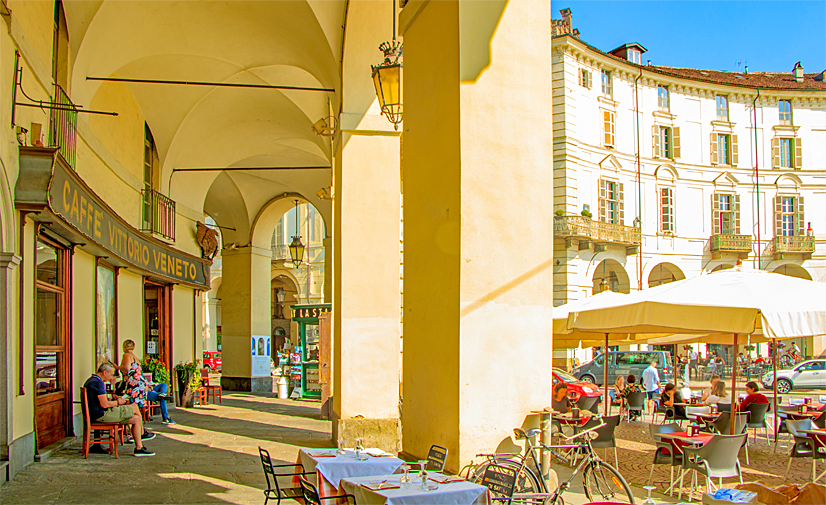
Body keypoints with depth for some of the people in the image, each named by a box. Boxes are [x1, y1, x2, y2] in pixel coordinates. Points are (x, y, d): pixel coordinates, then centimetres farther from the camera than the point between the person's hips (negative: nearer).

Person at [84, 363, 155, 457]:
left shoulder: (91, 380, 17)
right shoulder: (98, 382, -18)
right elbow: (104, 404, -23)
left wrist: (112, 400, 14)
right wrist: (117, 402, -6)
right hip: (102, 415, -11)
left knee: (136, 419, 6)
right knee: (135, 408, -9)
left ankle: (139, 448, 7)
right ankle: (142, 434, 9)